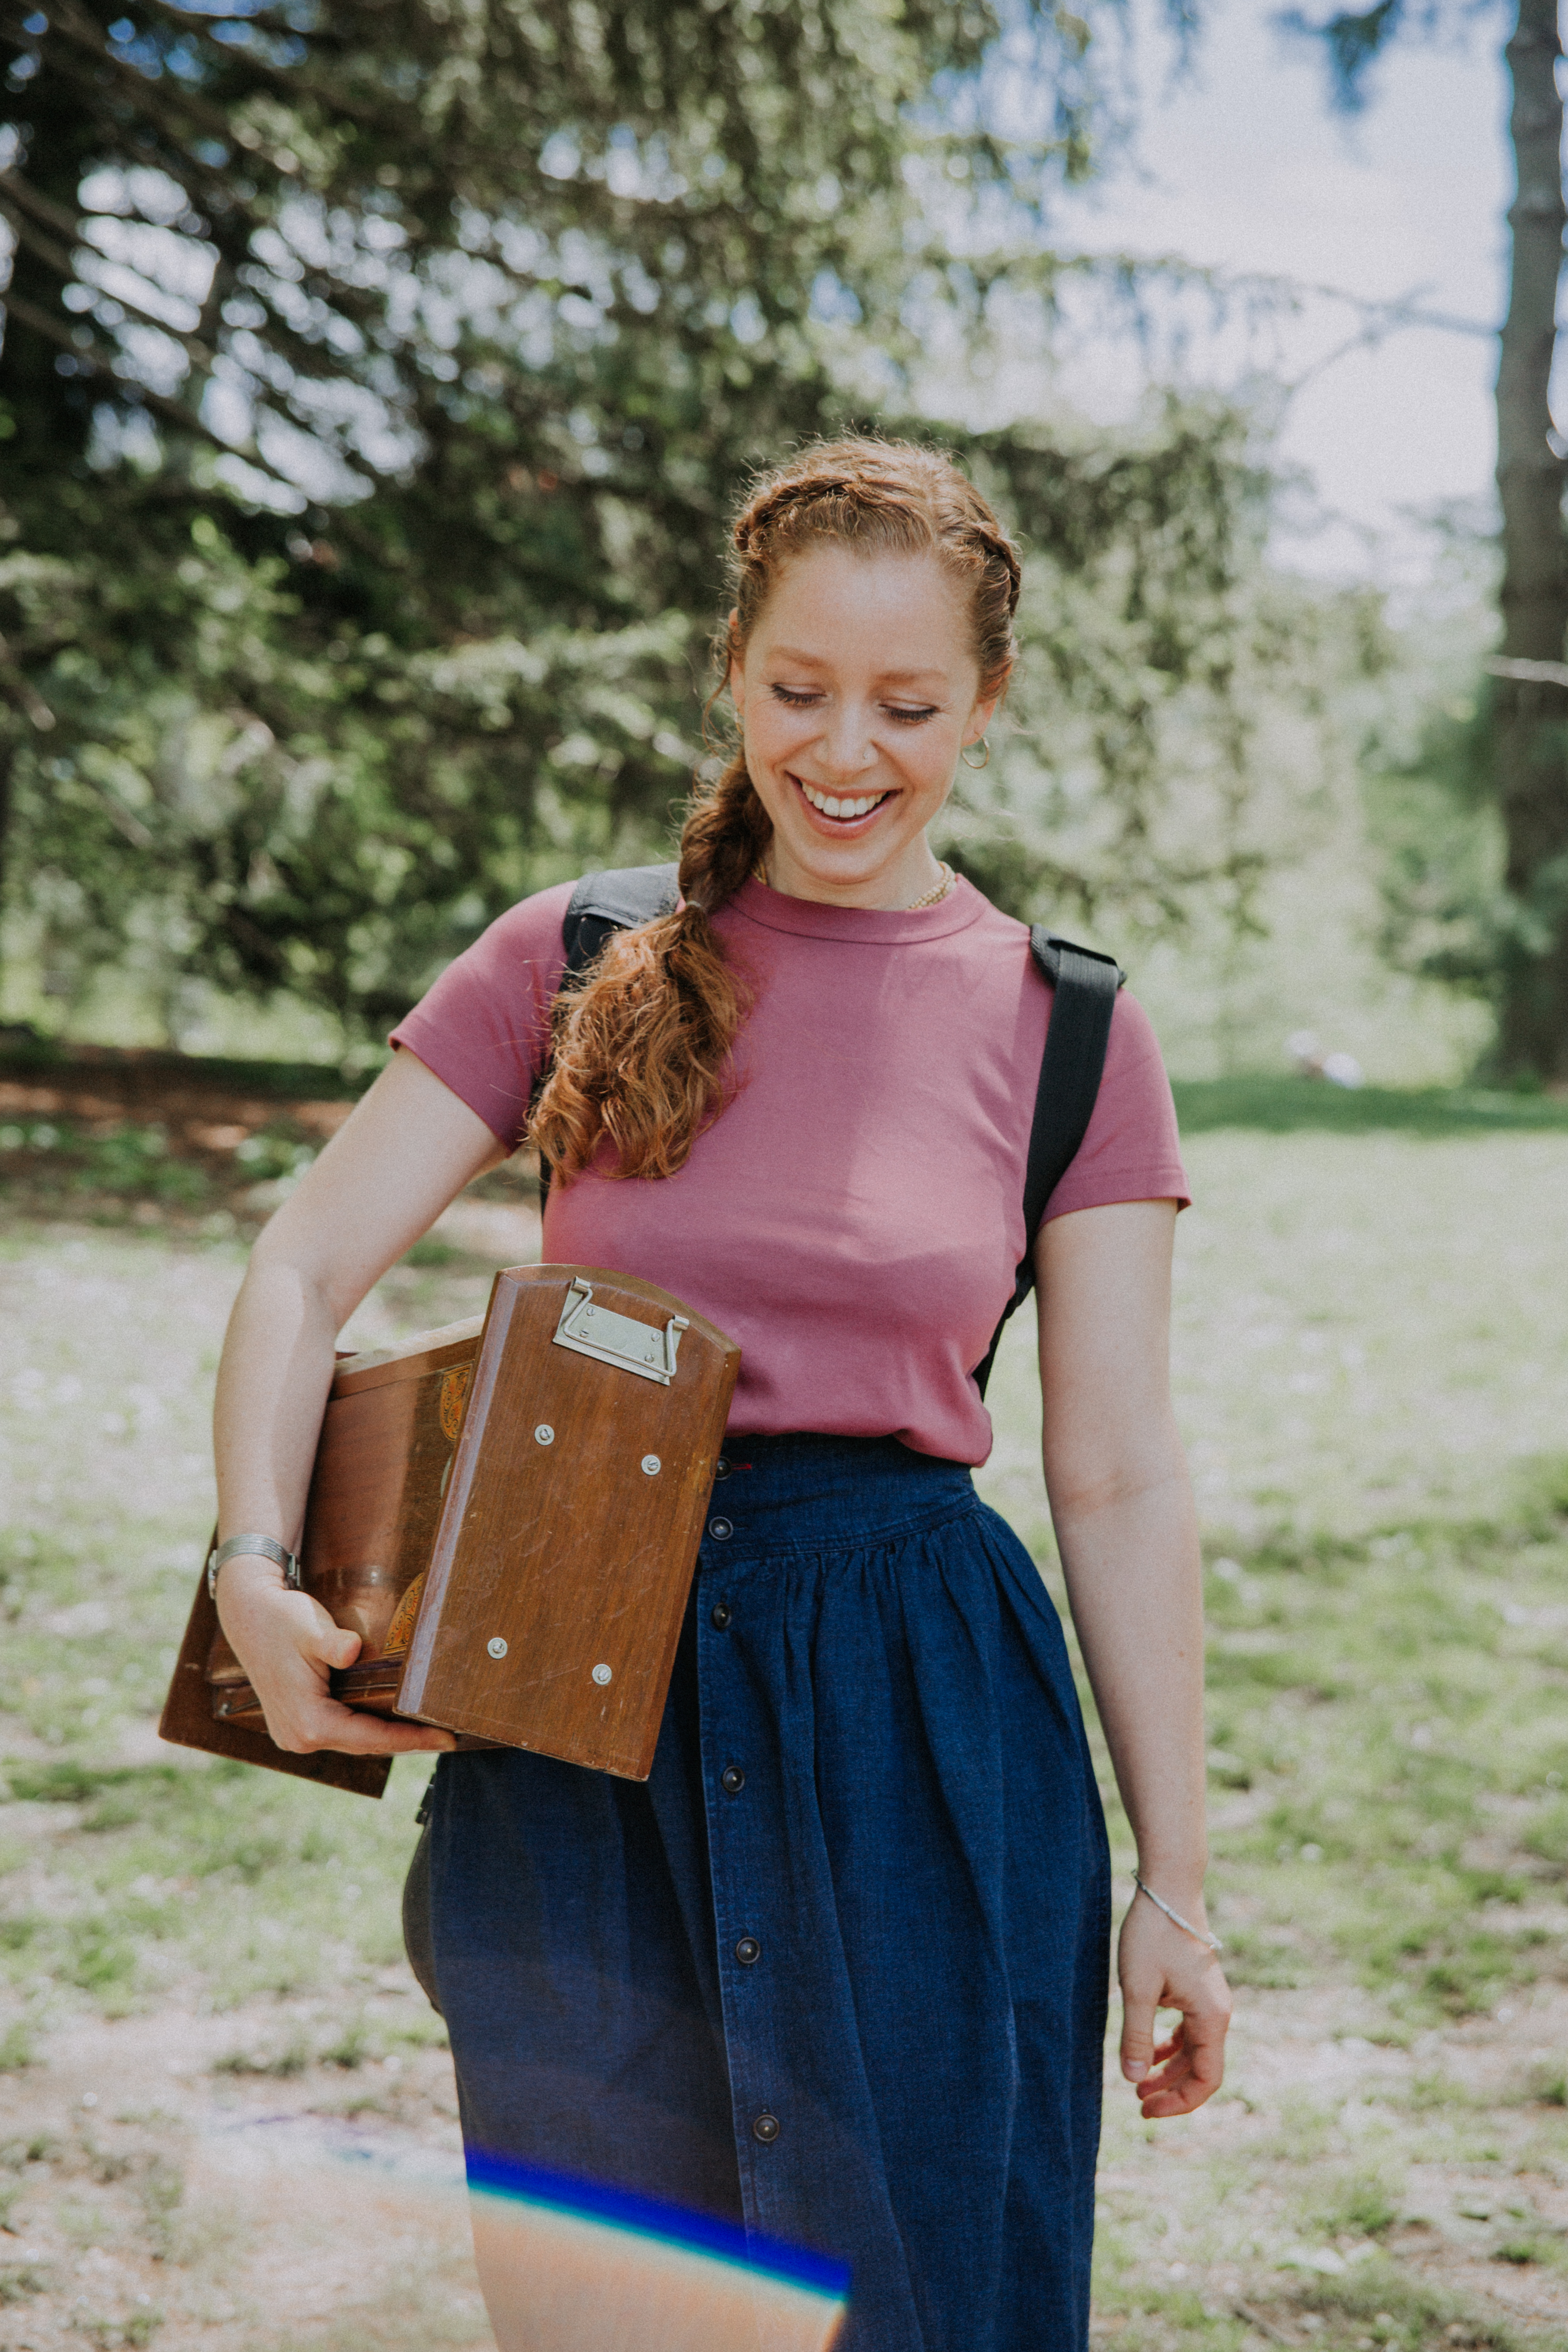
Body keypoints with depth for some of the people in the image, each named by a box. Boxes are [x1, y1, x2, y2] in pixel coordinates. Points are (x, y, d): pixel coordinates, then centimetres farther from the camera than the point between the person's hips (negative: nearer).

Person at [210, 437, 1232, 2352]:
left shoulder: (1065, 1028, 1)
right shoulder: (574, 965, 2)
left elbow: (1120, 1481, 2)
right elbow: (304, 1273, 2)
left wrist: (1175, 1885, 3)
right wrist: (256, 1574, -15)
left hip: (921, 1729, -1)